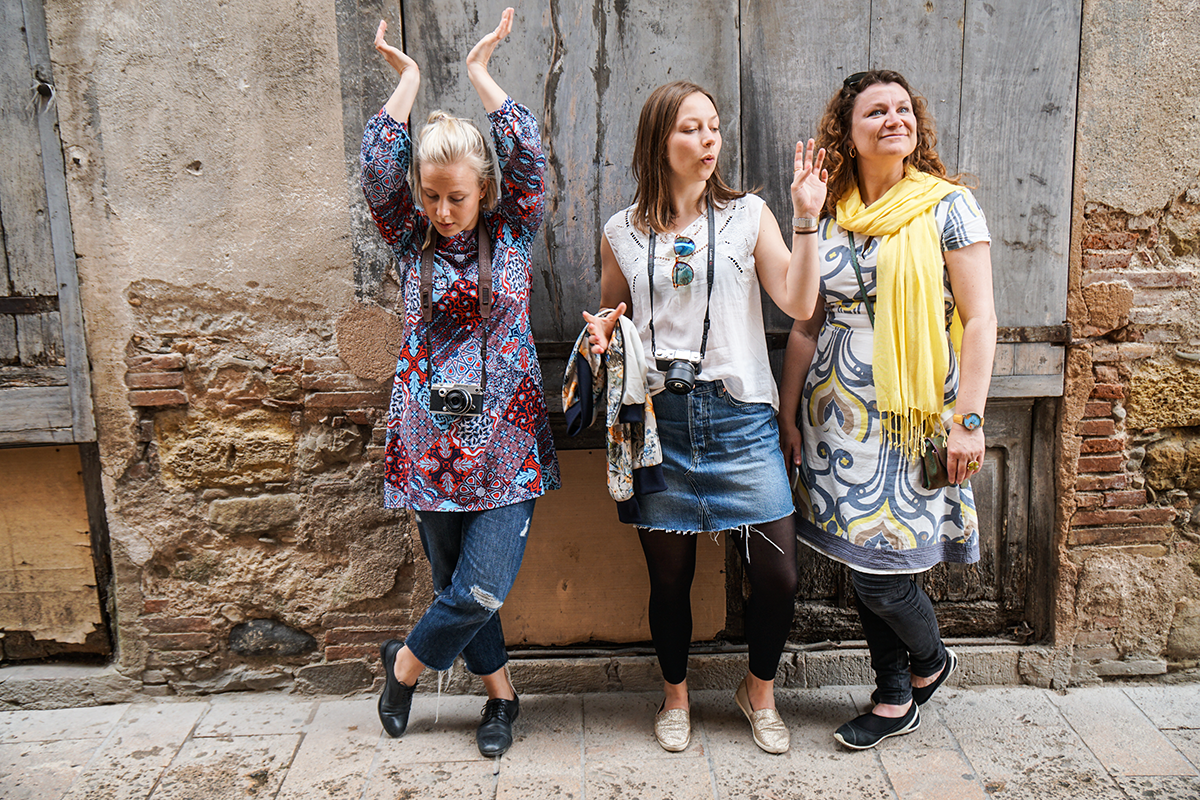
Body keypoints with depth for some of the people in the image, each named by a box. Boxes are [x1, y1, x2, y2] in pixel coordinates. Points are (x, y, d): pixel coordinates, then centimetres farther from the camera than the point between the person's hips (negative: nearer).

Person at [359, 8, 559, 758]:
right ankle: (502, 693, 33)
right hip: (432, 443, 2)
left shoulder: (512, 232, 2)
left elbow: (529, 154, -10)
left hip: (506, 442, -1)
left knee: (481, 590, -6)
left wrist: (481, 69, -2)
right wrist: (407, 77, -2)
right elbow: (378, 164, -9)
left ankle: (404, 664, 24)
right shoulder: (412, 240, 4)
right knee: (459, 589, 10)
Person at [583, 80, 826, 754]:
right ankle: (676, 695, 35)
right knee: (669, 577, 9)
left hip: (739, 416, 0)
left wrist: (807, 218, -14)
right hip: (660, 418, 1)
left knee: (778, 575, -2)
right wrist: (601, 333, -3)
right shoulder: (623, 234, 7)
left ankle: (760, 692, 27)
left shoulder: (748, 216, 5)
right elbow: (609, 318, 20)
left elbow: (799, 303, -6)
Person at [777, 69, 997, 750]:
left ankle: (931, 662, 29)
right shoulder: (829, 218, 8)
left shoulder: (948, 206, -3)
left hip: (911, 413, -4)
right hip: (838, 412, 4)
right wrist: (789, 415, 9)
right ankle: (895, 700, 29)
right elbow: (805, 326, 11)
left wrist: (969, 419, -13)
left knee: (882, 569, -4)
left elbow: (980, 320, -7)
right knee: (861, 564, 10)